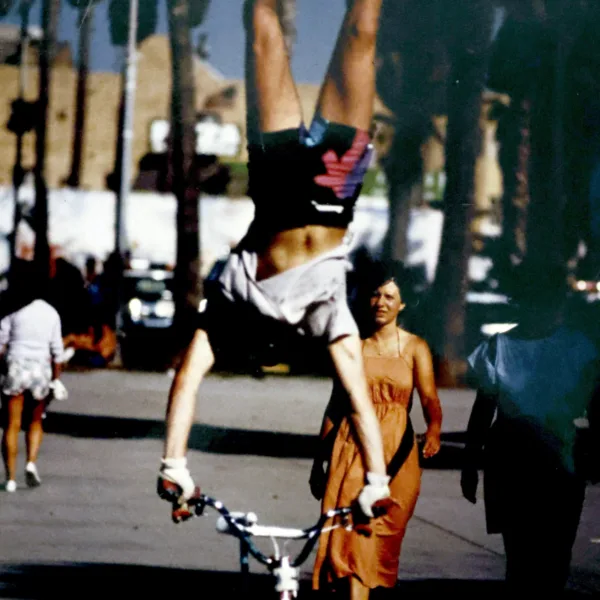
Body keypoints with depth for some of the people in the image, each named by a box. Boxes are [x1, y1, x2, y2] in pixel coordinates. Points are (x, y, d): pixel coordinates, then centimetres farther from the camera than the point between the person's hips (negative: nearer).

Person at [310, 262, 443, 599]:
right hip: (352, 448, 0)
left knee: (381, 541, 2)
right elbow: (336, 405, 12)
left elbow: (429, 396, -11)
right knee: (352, 537, -11)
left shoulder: (415, 348, 3)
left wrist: (434, 429, -33)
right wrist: (319, 461, 12)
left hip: (396, 450, 0)